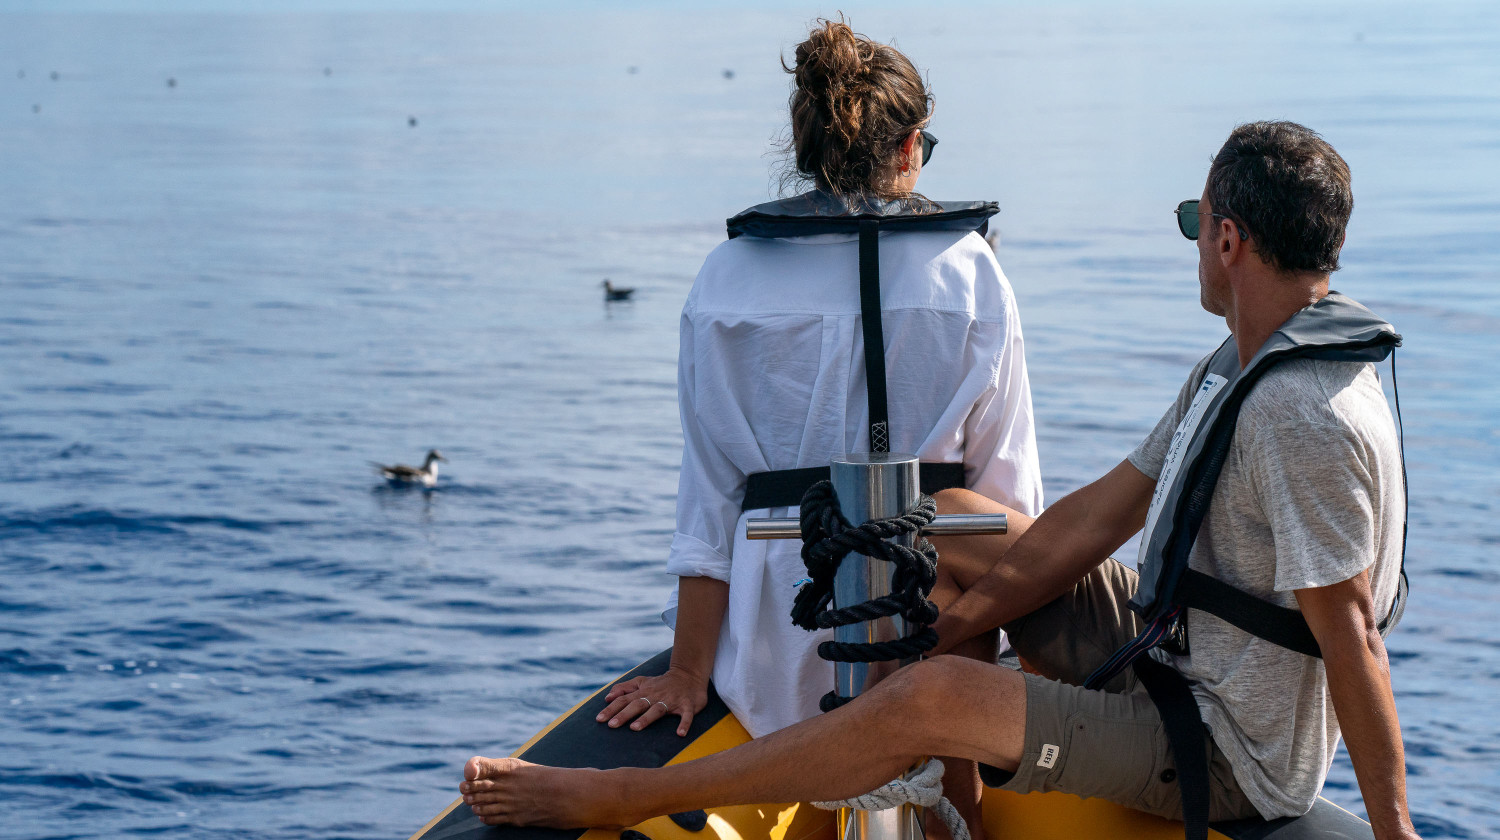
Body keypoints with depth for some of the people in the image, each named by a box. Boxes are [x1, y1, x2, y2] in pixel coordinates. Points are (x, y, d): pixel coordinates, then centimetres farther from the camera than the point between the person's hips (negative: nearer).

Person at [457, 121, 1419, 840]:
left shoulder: (1308, 419, -26)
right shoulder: (1237, 368, 8)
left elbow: (1352, 635, -27)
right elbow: (1095, 519, 8)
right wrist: (948, 626, 5)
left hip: (1229, 758, -10)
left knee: (935, 700, -25)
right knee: (937, 518, 12)